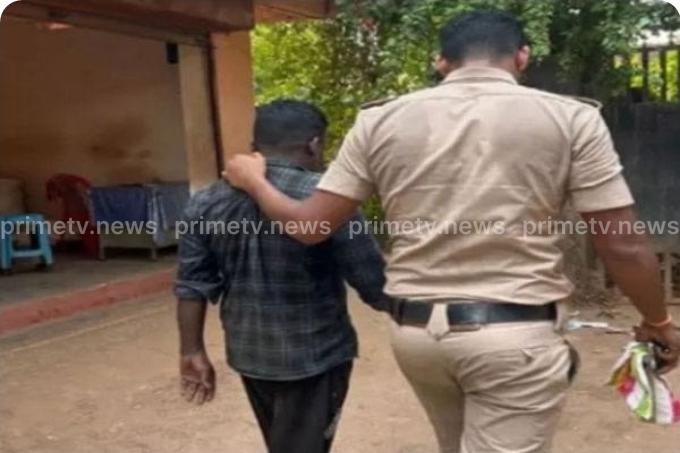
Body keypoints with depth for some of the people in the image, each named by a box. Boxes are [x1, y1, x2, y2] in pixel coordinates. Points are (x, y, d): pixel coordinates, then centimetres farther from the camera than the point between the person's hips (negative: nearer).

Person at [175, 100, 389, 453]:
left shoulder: (207, 203, 0)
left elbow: (192, 287, 2)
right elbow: (373, 283, -15)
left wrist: (193, 352, 10)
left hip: (248, 353, 6)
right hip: (314, 354, -5)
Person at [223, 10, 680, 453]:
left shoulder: (380, 122, 2)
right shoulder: (571, 119, -4)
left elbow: (310, 226, 4)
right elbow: (623, 246, -3)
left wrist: (254, 181, 24)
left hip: (418, 330, 5)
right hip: (516, 335, -4)